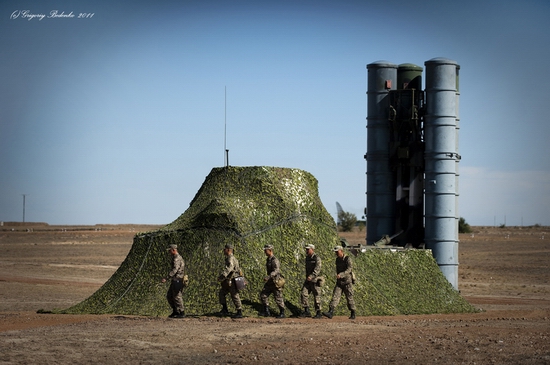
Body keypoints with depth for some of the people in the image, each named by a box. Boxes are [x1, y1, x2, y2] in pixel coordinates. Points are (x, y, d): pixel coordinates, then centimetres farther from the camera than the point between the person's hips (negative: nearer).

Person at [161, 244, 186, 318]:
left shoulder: (177, 258, -16)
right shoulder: (176, 258, 17)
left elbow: (174, 270, -26)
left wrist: (166, 278, -30)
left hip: (177, 280, -10)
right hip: (175, 280, 10)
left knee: (177, 296, -6)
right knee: (169, 296, 12)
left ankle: (181, 313, -2)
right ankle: (175, 311, 17)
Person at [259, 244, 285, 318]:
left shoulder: (274, 260, -20)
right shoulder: (268, 259, 10)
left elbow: (276, 270, -34)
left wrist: (268, 276, -46)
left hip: (275, 282, -9)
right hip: (270, 282, 9)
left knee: (278, 298, 0)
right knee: (263, 295, 3)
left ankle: (282, 313, 12)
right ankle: (266, 312, 7)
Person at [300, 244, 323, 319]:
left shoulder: (317, 258, -11)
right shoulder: (307, 258, 13)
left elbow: (317, 269, -23)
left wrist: (311, 276, -32)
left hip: (315, 280, -7)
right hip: (308, 280, 7)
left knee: (316, 296, -3)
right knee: (304, 293, -5)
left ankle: (318, 313, 4)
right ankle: (306, 311, -1)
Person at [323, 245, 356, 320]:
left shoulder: (347, 259, -14)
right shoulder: (337, 259, 8)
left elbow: (349, 270, -26)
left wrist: (341, 275, -39)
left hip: (347, 281, -6)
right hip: (339, 282, 6)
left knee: (349, 298, 2)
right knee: (335, 296, -8)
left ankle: (353, 314, 17)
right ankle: (330, 312, -18)